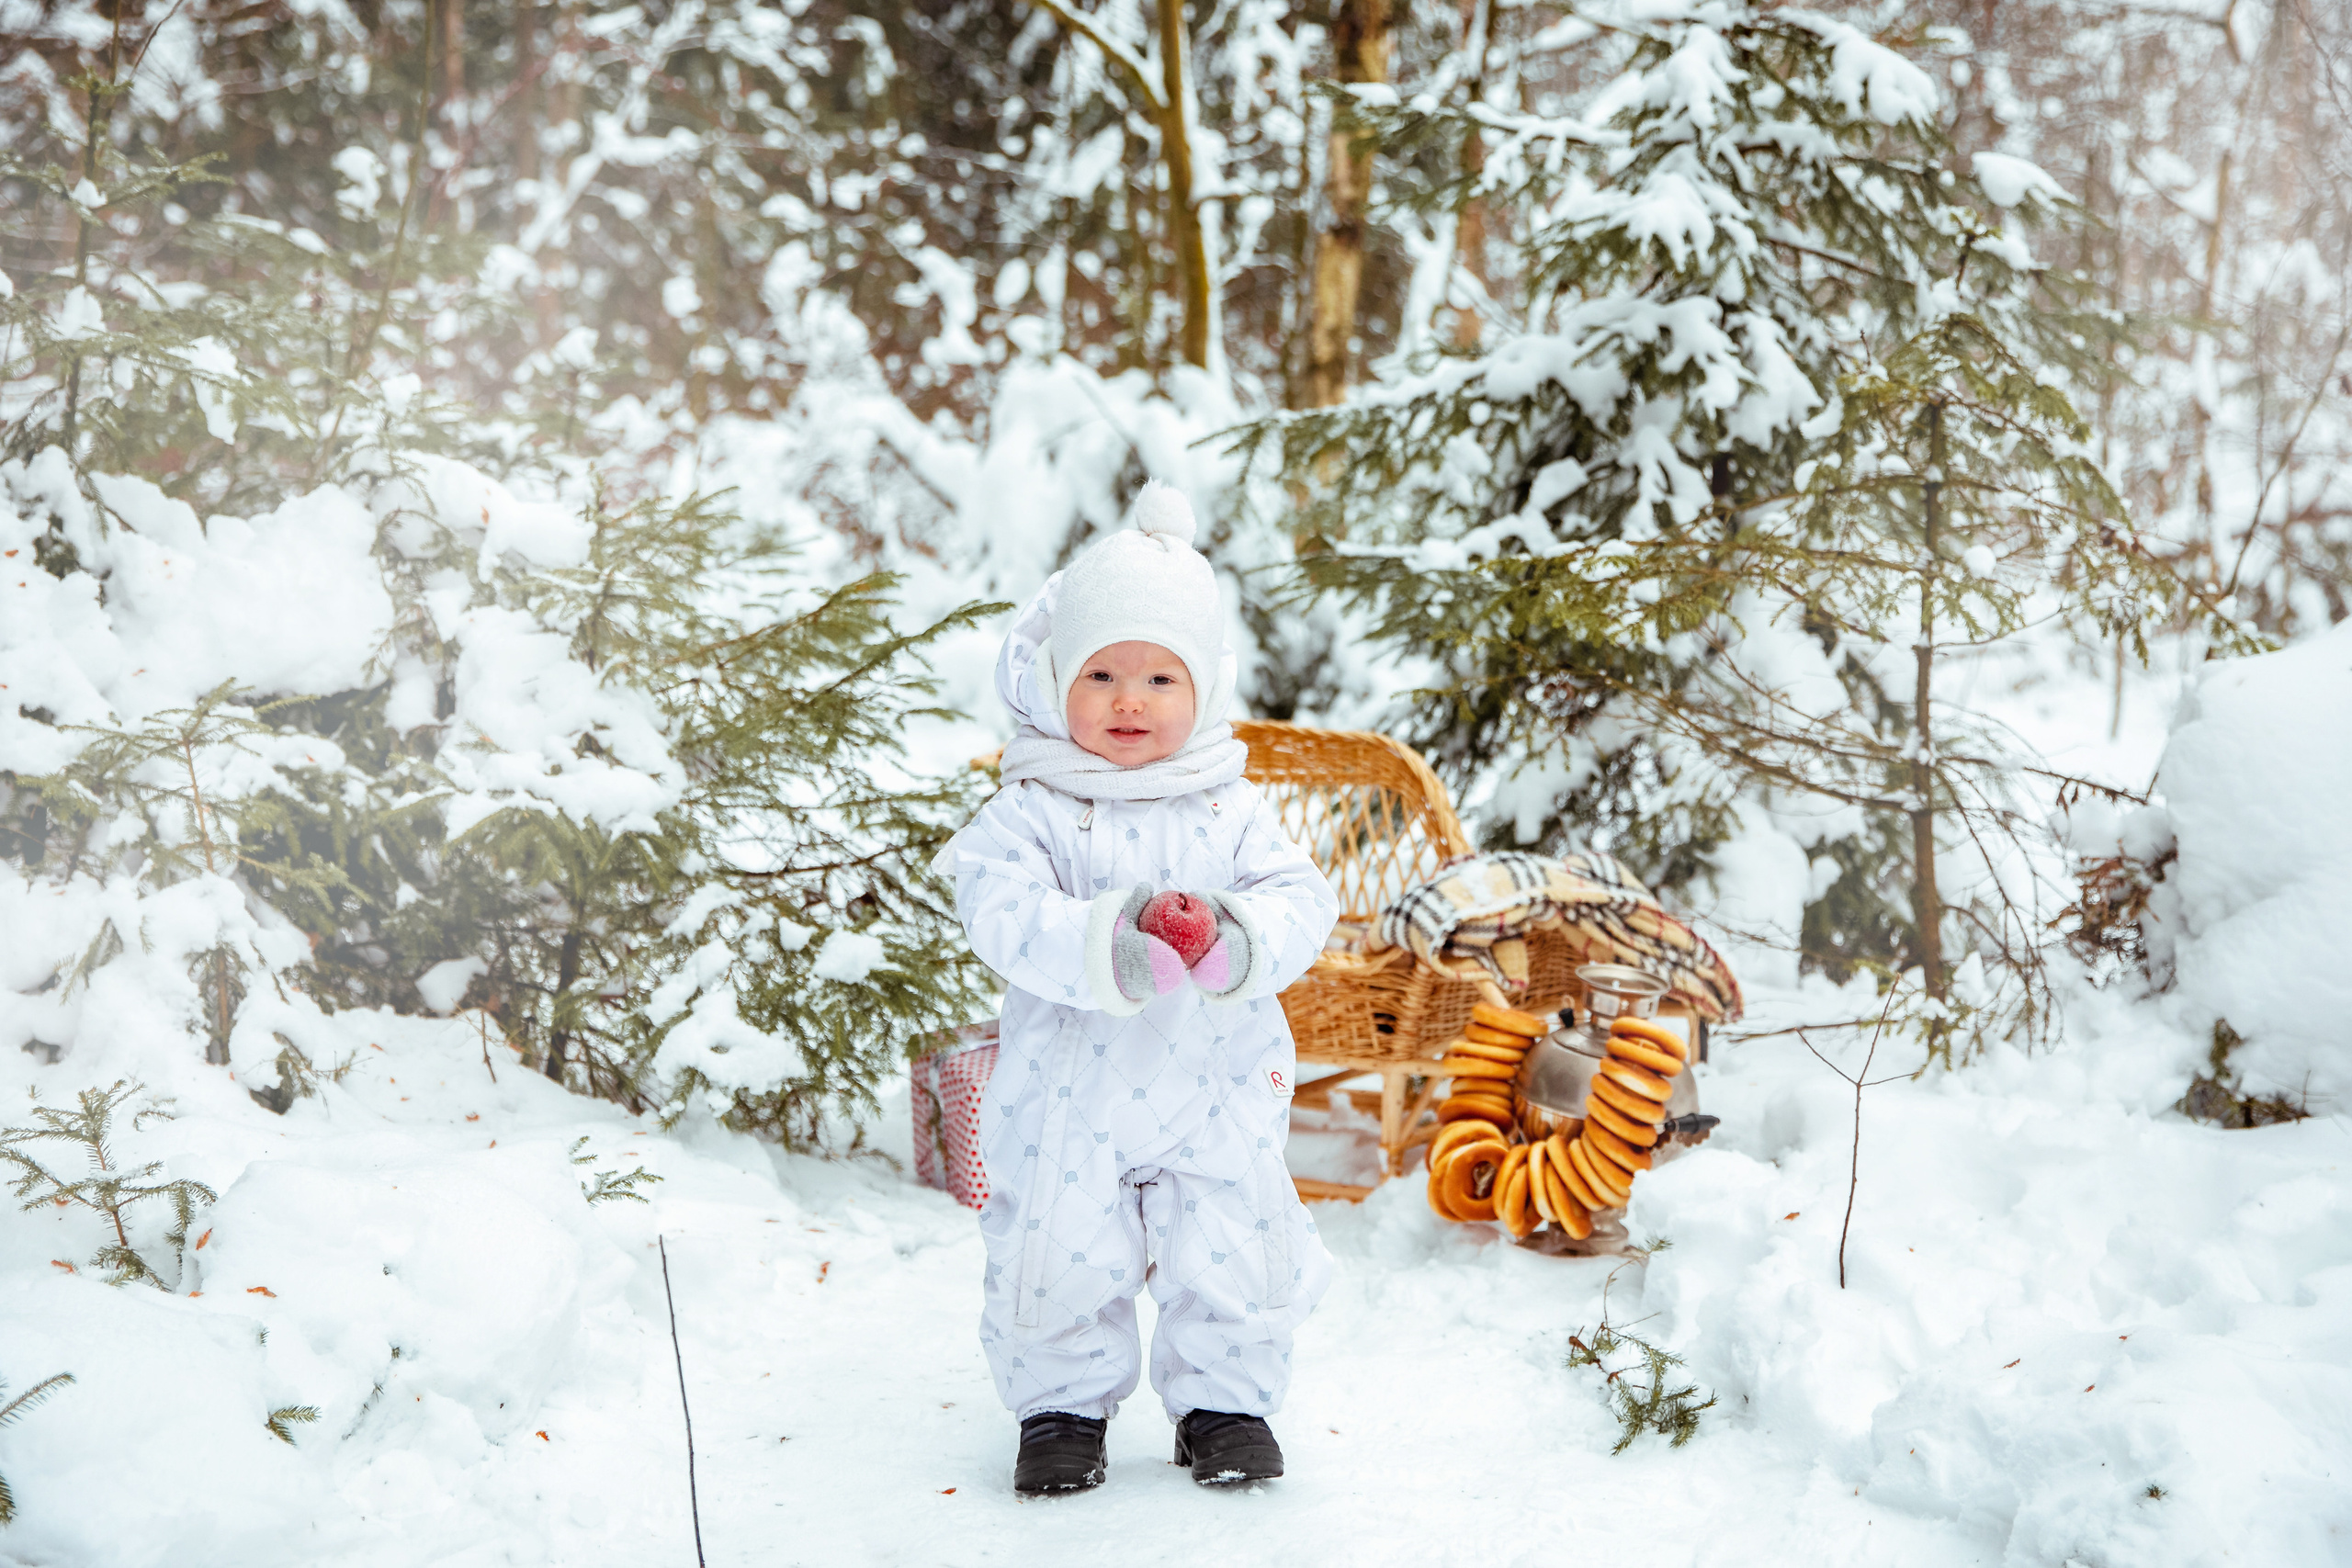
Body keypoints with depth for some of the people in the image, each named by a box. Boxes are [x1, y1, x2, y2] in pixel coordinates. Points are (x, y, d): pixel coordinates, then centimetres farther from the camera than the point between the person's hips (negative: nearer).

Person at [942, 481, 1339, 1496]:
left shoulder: (1231, 812, 1)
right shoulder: (1030, 815, -7)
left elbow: (1299, 902, -8)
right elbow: (1004, 915, -21)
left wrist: (1234, 938, -31)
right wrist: (1108, 940, -37)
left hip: (1215, 1098, 2)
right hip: (1068, 1102, -2)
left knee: (1236, 1261, 7)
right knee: (1058, 1265, 6)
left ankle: (1223, 1401, 29)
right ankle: (1063, 1407, 29)